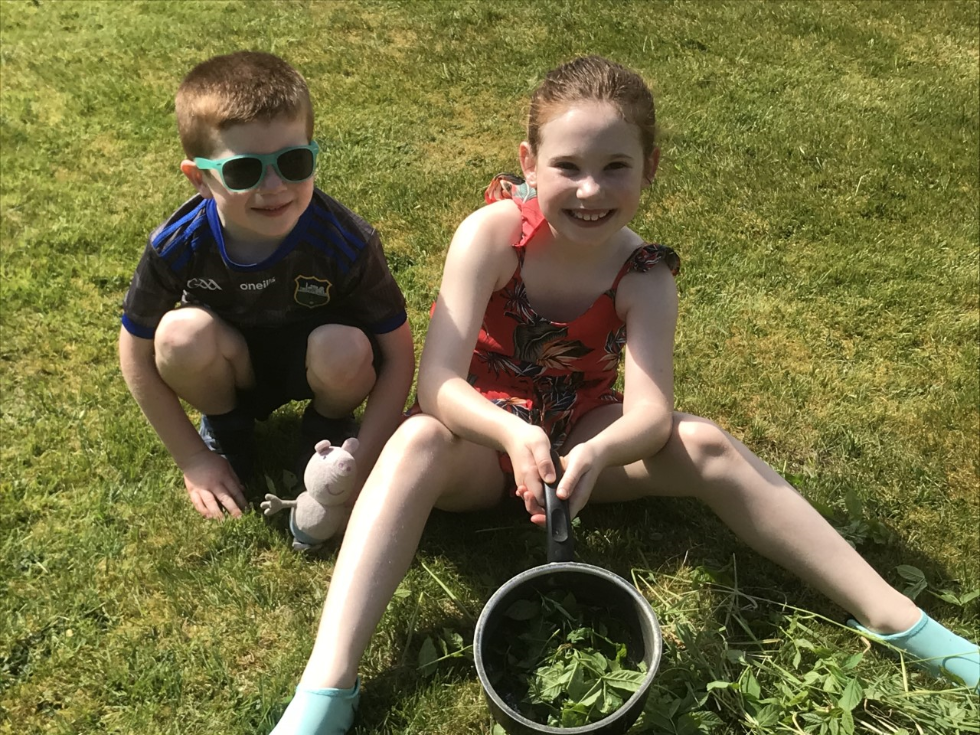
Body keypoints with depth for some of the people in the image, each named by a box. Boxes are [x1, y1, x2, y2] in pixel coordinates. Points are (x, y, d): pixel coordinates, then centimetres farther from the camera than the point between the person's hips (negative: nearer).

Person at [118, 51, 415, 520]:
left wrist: (360, 466, -21)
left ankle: (328, 426, 3)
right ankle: (224, 426, 4)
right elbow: (136, 355, -11)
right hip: (231, 368, 2)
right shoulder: (177, 247, -26)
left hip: (312, 361, -1)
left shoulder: (345, 241, -29)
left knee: (345, 351, -34)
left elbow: (398, 355, -19)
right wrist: (194, 460, -10)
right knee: (182, 335, -31)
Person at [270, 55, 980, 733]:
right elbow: (437, 385, -28)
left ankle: (896, 617, -15)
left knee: (705, 445, -23)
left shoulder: (645, 277, -15)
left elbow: (650, 411, -27)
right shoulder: (491, 235, -22)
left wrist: (594, 454, -49)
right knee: (419, 442, -36)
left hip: (581, 435, 2)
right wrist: (514, 434, -47)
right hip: (479, 439, -1)